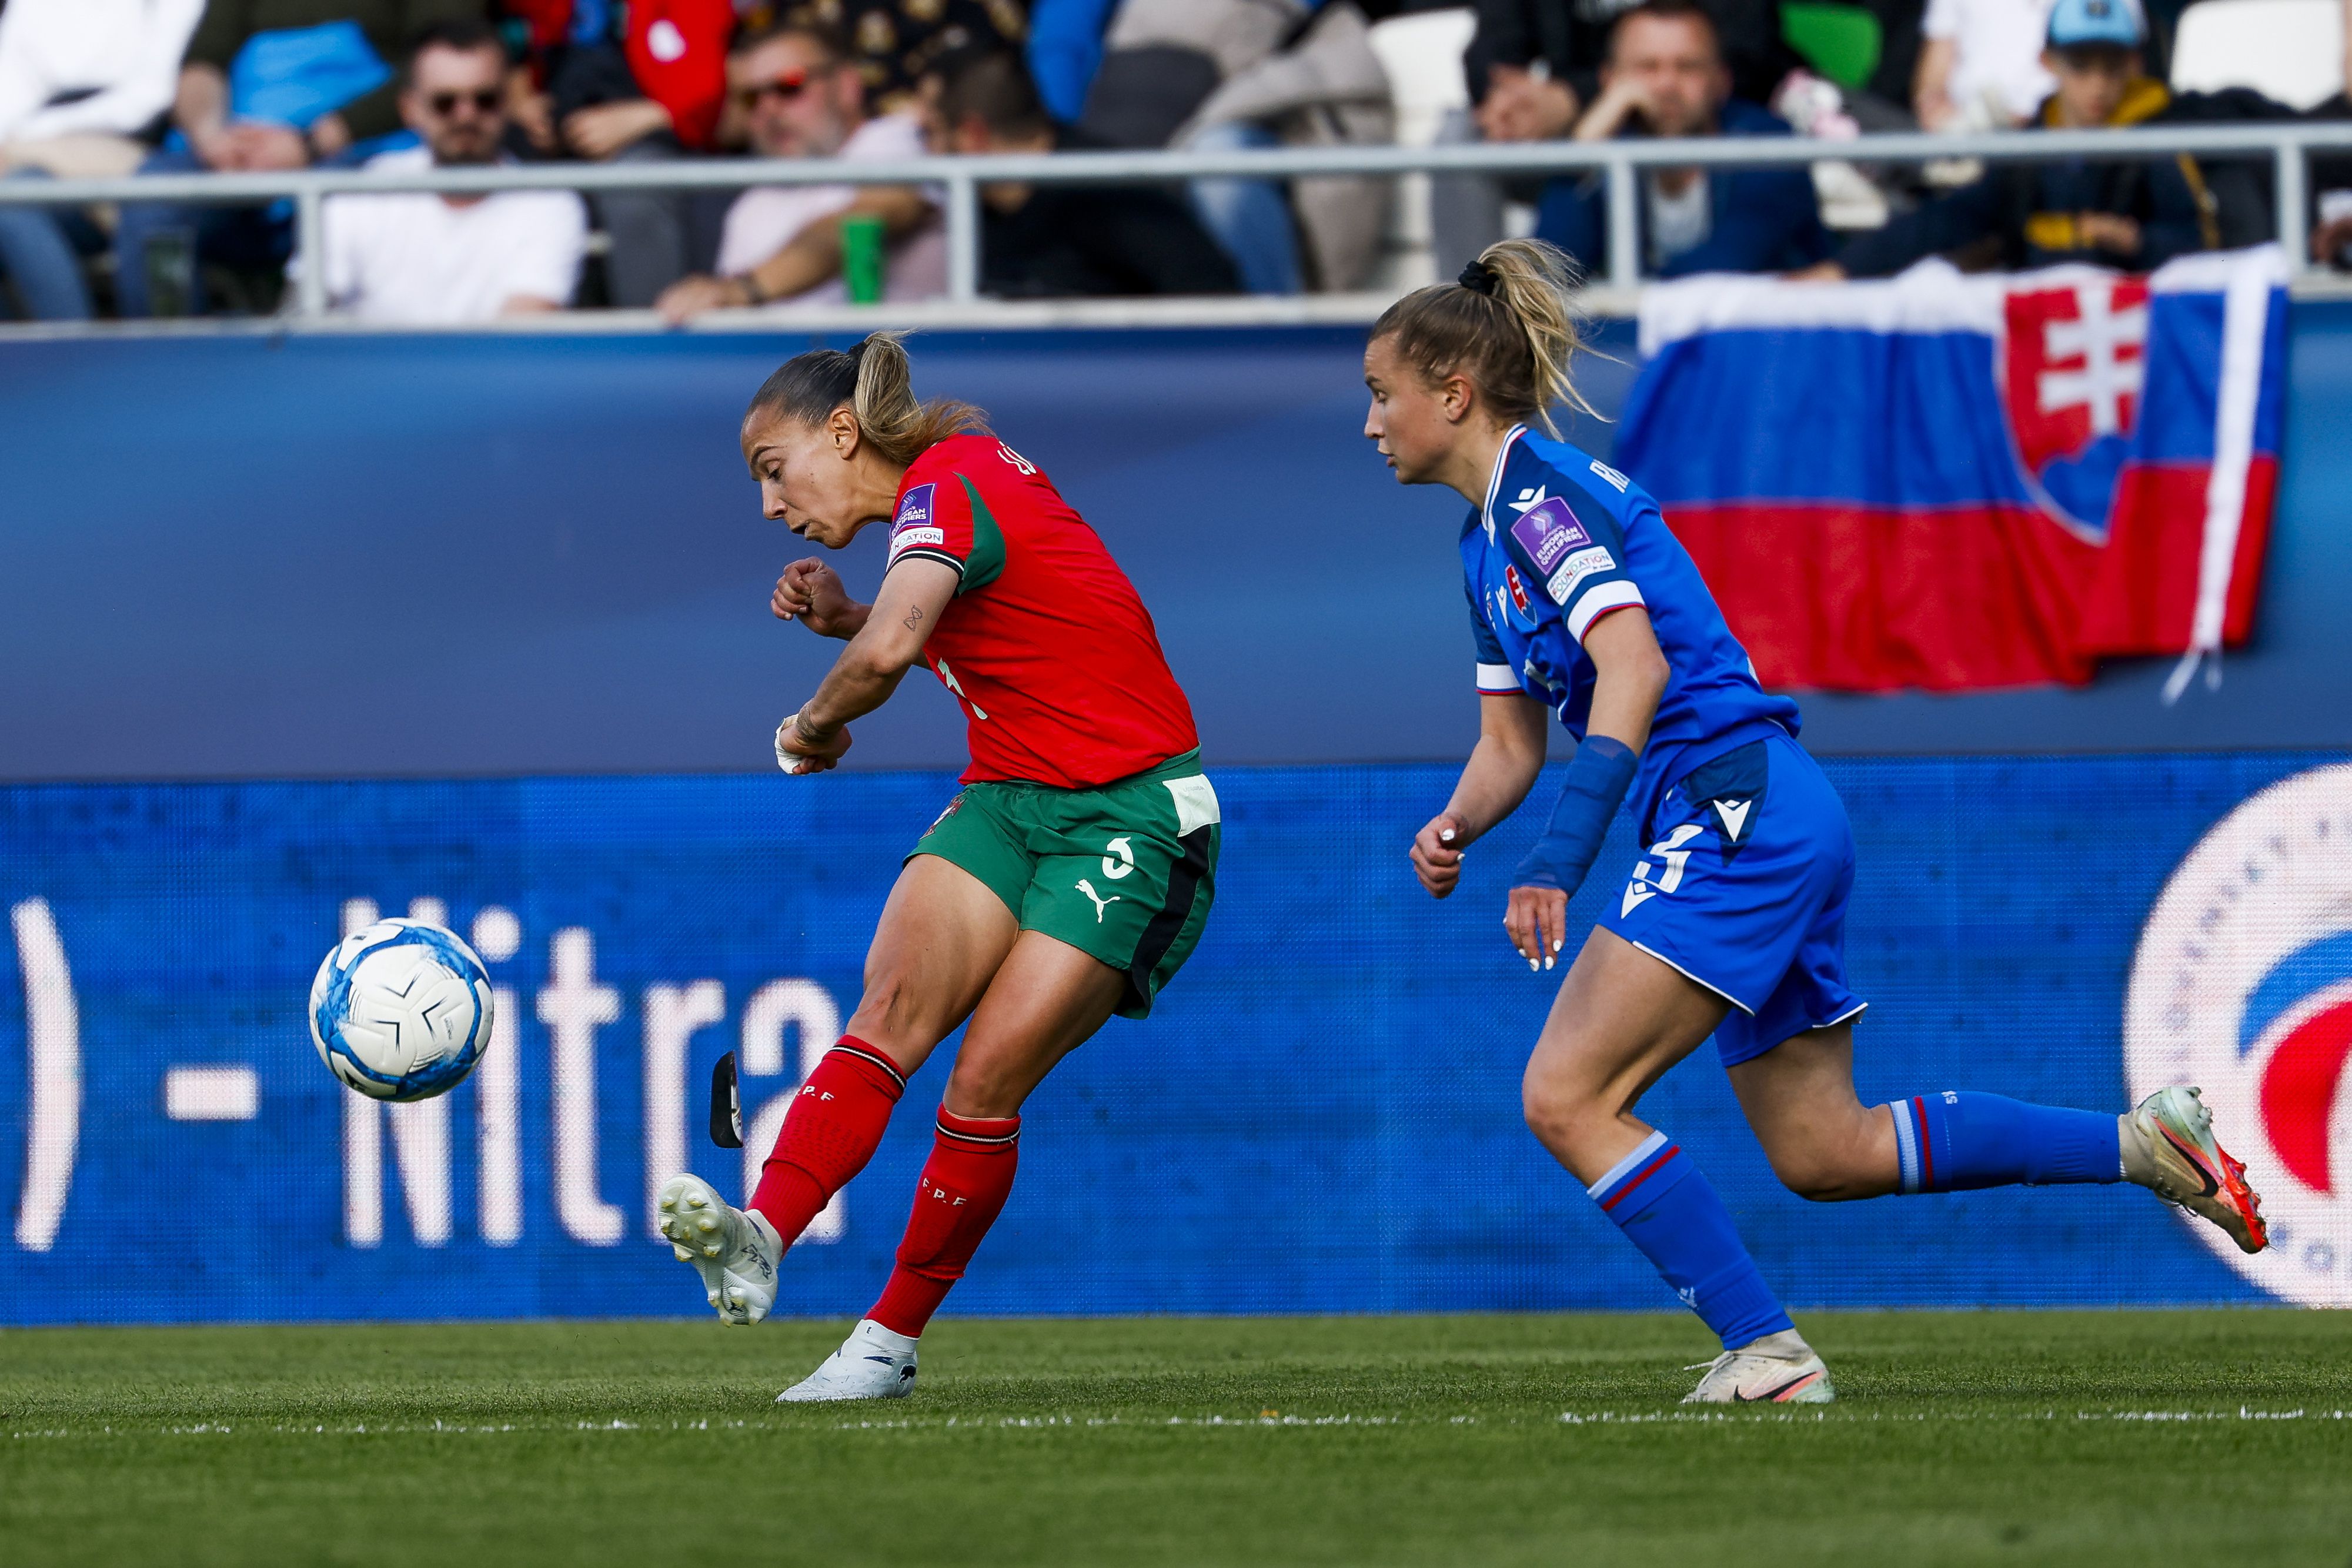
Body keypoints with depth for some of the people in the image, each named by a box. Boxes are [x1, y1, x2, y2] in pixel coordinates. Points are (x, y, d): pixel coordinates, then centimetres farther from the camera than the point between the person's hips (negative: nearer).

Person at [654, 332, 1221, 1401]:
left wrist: (813, 728, -15)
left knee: (985, 1082, -14)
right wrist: (844, 617, 9)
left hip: (1132, 821, -8)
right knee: (892, 1007, -17)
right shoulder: (963, 473, 11)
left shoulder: (944, 491, -18)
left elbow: (888, 653, -36)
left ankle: (892, 1339, -1)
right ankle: (759, 1241, -37)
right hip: (1010, 797, 8)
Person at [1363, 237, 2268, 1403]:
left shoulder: (1543, 494, -11)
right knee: (1824, 1154, 13)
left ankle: (1766, 1349, -13)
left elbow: (1636, 665, -24)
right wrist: (1454, 829, -1)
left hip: (1737, 816, -10)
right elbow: (1511, 738, 21)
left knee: (1567, 1098, -15)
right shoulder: (1489, 538, 19)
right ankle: (2142, 1144, 18)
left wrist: (1559, 858, -32)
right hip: (1770, 829, 10)